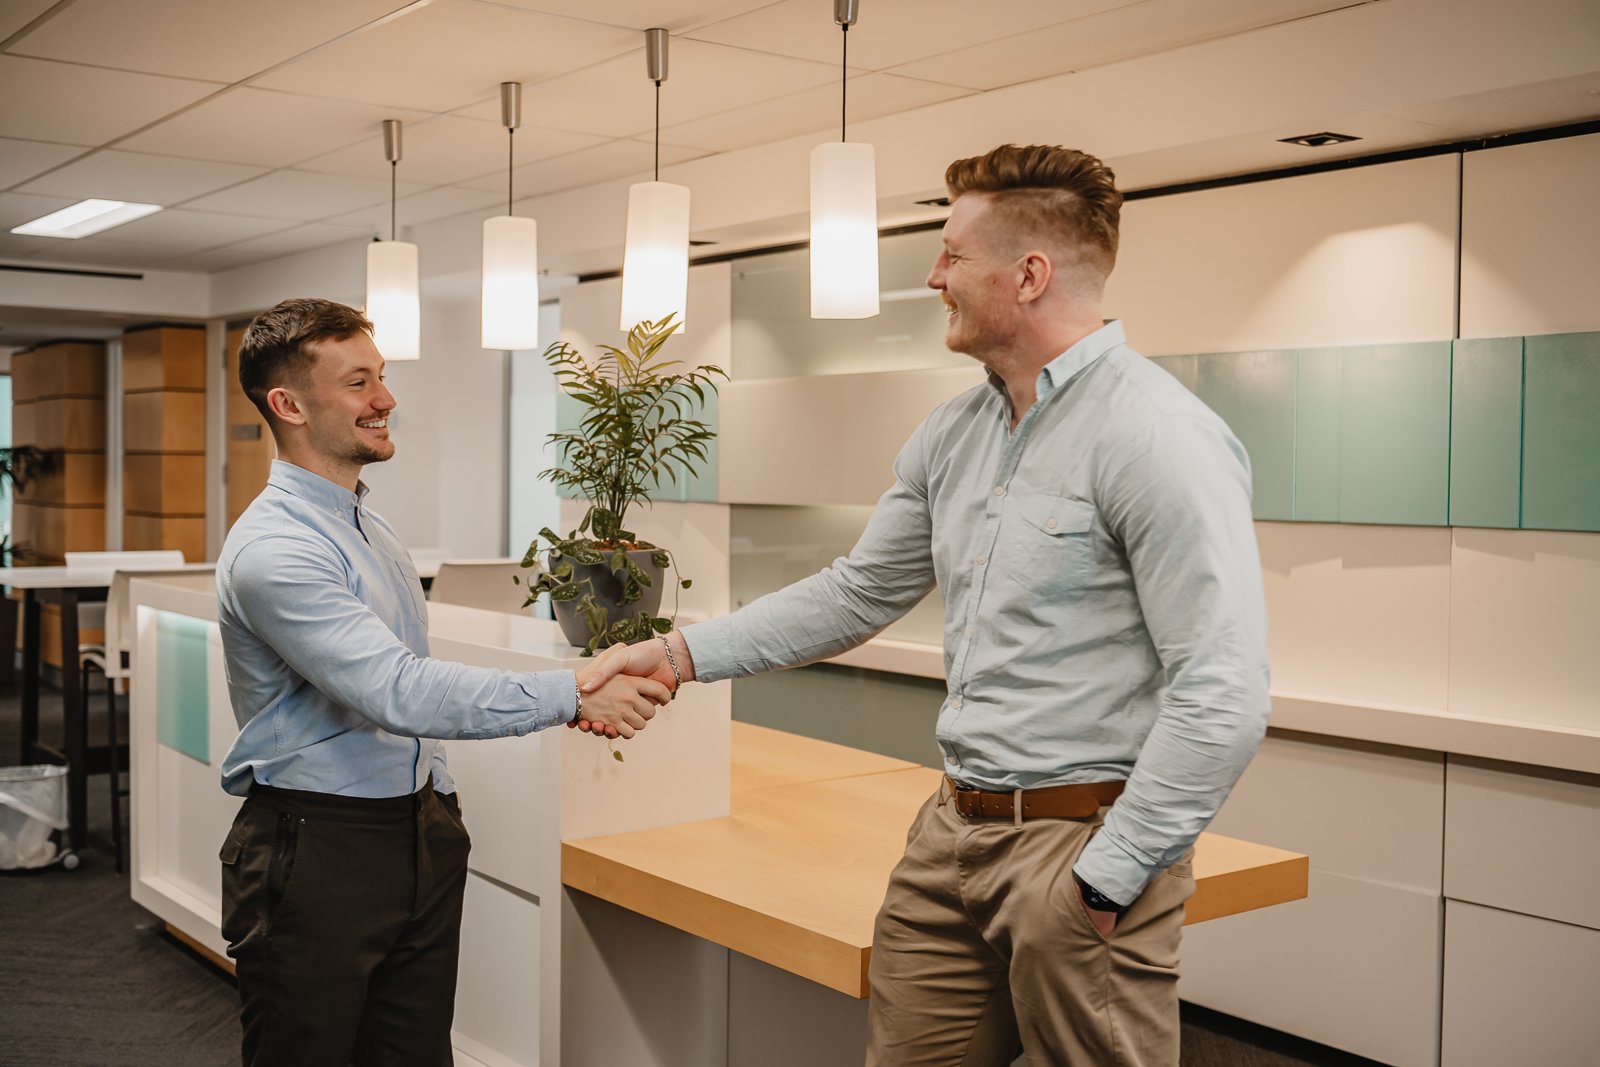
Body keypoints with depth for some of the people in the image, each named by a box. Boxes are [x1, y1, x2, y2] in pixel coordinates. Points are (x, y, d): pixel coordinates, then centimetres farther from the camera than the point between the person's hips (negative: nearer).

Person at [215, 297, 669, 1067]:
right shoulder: (272, 550, -19)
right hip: (315, 854, -8)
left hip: (415, 832, 8)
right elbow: (399, 692, -27)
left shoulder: (367, 525, 12)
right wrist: (572, 696, -28)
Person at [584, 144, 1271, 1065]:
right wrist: (682, 654, 14)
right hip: (953, 834, 8)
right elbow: (860, 593, 19)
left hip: (1085, 844, -7)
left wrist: (1104, 883, -17)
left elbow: (1223, 699, -20)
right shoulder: (952, 437, 9)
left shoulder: (1159, 437, -16)